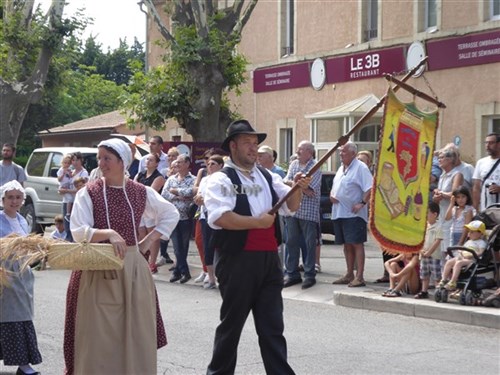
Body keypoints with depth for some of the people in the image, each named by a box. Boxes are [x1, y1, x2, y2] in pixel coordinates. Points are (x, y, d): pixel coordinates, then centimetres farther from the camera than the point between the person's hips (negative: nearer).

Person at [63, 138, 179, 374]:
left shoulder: (141, 193, 4)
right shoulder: (88, 193, -4)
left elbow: (171, 215, 17)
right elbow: (78, 231, -11)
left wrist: (149, 241, 7)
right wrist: (108, 233, -26)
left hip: (133, 268, 3)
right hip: (98, 272, -3)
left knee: (136, 332, 6)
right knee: (99, 334, -2)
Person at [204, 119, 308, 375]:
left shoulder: (267, 177, 13)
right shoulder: (221, 180, -7)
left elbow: (291, 206, 10)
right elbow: (219, 217, -20)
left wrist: (297, 190, -10)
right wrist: (256, 222, -19)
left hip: (269, 258, 6)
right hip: (238, 261, -6)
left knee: (272, 325, 9)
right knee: (232, 322, 6)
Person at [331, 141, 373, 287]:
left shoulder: (360, 167, -9)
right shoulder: (341, 168, 18)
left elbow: (370, 187, -17)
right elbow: (335, 186, 27)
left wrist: (362, 203, -21)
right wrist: (331, 194, 6)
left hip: (354, 214, -9)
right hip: (339, 213, 9)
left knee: (357, 244, -8)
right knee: (347, 245, 13)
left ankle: (359, 277, -9)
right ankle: (349, 275, 21)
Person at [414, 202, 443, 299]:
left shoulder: (438, 227, -11)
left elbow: (437, 242, -15)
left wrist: (428, 252, -16)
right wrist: (421, 250, -4)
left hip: (434, 255, -7)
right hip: (424, 255, 7)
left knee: (436, 276, -4)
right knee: (424, 275, 13)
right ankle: (424, 291, 22)